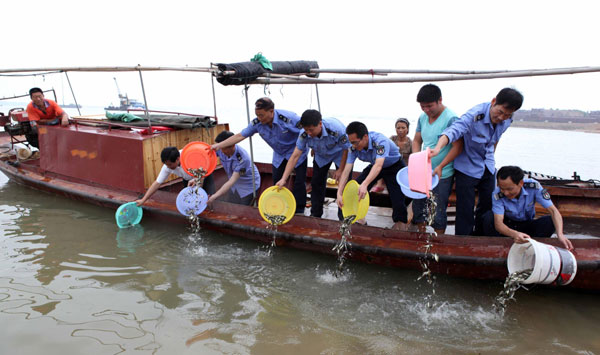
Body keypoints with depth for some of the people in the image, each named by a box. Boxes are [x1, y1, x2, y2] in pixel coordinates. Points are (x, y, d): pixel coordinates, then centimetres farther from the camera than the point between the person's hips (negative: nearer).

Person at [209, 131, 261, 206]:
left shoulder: (242, 158, -36)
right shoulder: (219, 149, -21)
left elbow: (232, 181, -37)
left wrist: (214, 197, -42)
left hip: (248, 185, -6)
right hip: (234, 185, 6)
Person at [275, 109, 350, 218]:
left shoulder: (336, 129, -40)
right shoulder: (304, 134, -30)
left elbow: (346, 149, -24)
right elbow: (295, 156, -27)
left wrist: (340, 170, -18)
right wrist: (283, 179, -33)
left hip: (340, 154, -3)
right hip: (321, 156, 3)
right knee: (316, 183, 3)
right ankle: (315, 215, 18)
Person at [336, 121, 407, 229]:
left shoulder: (380, 141, -38)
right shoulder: (353, 147, -22)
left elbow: (378, 165, -51)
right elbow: (346, 170, -24)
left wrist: (365, 184, -67)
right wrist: (339, 193, -34)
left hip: (394, 166, -5)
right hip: (375, 165, 5)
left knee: (397, 199, -17)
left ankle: (400, 226, 6)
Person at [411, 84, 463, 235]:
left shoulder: (451, 119, -15)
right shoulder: (423, 117, 6)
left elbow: (457, 147, -19)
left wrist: (440, 167, -24)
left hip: (442, 175, -7)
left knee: (438, 211, 1)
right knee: (418, 206, 13)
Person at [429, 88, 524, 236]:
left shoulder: (507, 120, -9)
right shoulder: (475, 115, -30)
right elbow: (452, 131, -46)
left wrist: (490, 157, 18)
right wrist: (438, 148, -63)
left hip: (487, 168, 7)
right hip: (467, 167, -6)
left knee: (488, 204, 16)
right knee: (466, 210, -5)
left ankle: (479, 237, 37)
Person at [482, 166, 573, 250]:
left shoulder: (533, 186, -24)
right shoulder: (498, 194, -28)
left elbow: (553, 211, -24)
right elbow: (498, 223, -36)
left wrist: (560, 235, -41)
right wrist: (515, 234, -57)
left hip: (527, 225, 2)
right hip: (507, 227, -2)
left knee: (549, 221, -28)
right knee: (488, 217, -32)